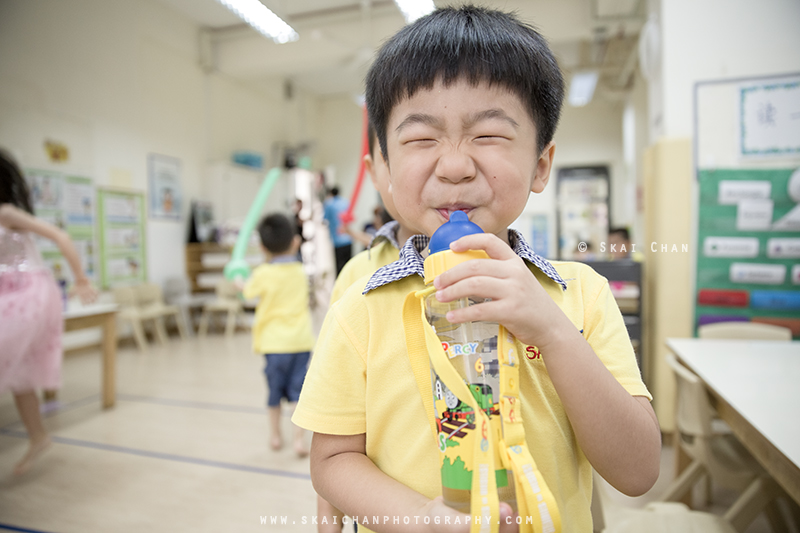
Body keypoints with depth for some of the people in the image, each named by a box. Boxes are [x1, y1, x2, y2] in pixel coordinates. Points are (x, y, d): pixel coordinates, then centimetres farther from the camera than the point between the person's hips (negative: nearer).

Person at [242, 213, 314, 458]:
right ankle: (299, 438, 1)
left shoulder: (263, 274, -9)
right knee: (297, 390, 6)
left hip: (275, 341, -2)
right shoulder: (300, 271, 3)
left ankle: (276, 436, 30)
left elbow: (248, 291, 11)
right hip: (302, 339, 2)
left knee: (275, 391, 14)